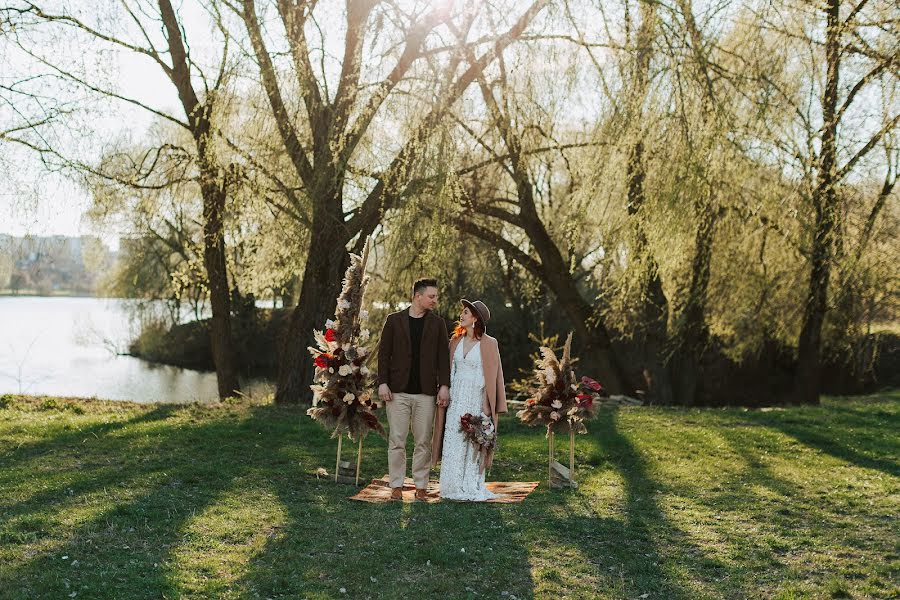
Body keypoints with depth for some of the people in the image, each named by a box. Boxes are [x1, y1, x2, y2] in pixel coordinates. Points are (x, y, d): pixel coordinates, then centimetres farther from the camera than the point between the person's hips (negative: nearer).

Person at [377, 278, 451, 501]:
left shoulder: (438, 323, 8)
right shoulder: (394, 320, 4)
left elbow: (443, 357, 6)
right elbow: (384, 353, 3)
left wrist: (444, 385, -3)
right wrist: (383, 383, -5)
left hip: (426, 392, 1)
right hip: (397, 391, -1)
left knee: (423, 442, 4)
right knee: (397, 440, 0)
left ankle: (421, 486, 12)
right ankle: (396, 486, 9)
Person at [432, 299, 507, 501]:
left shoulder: (488, 343, -6)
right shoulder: (456, 341, 10)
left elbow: (492, 376, -6)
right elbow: (450, 370, 14)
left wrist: (488, 406, -9)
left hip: (476, 397, -5)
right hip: (456, 397, 5)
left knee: (474, 442, 0)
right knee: (453, 441, 3)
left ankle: (472, 487, 10)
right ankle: (455, 487, 11)